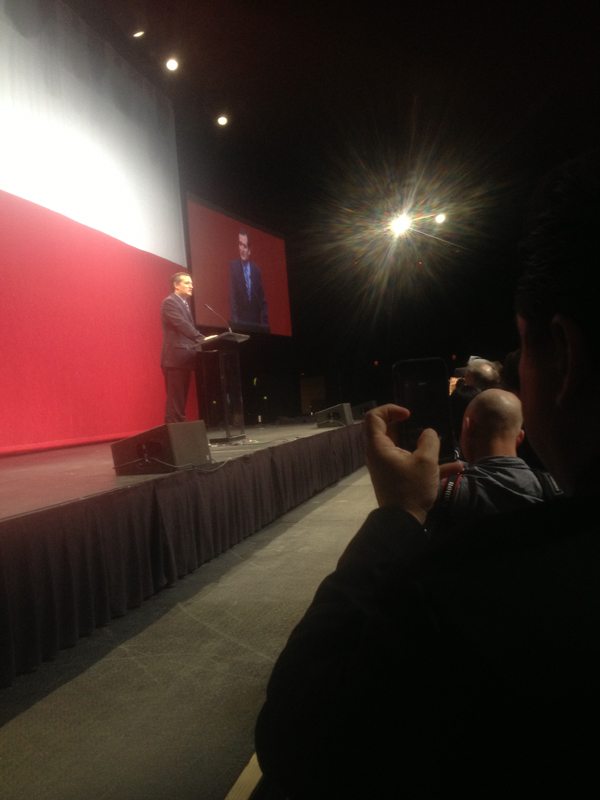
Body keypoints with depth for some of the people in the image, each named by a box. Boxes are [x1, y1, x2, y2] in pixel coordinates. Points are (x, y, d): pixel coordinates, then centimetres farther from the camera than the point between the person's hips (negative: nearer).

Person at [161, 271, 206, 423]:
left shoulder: (184, 303, 21)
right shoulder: (169, 302, -8)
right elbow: (183, 325, -20)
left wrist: (200, 340, 5)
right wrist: (202, 339, -23)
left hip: (185, 357, 9)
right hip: (175, 357, -9)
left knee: (181, 398, 10)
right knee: (175, 399, -8)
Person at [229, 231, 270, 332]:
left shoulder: (256, 269, 8)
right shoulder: (233, 266, -1)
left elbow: (262, 297, 9)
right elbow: (232, 296, -6)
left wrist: (265, 320, 1)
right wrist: (234, 319, -13)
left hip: (256, 319, 3)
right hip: (241, 319, -3)